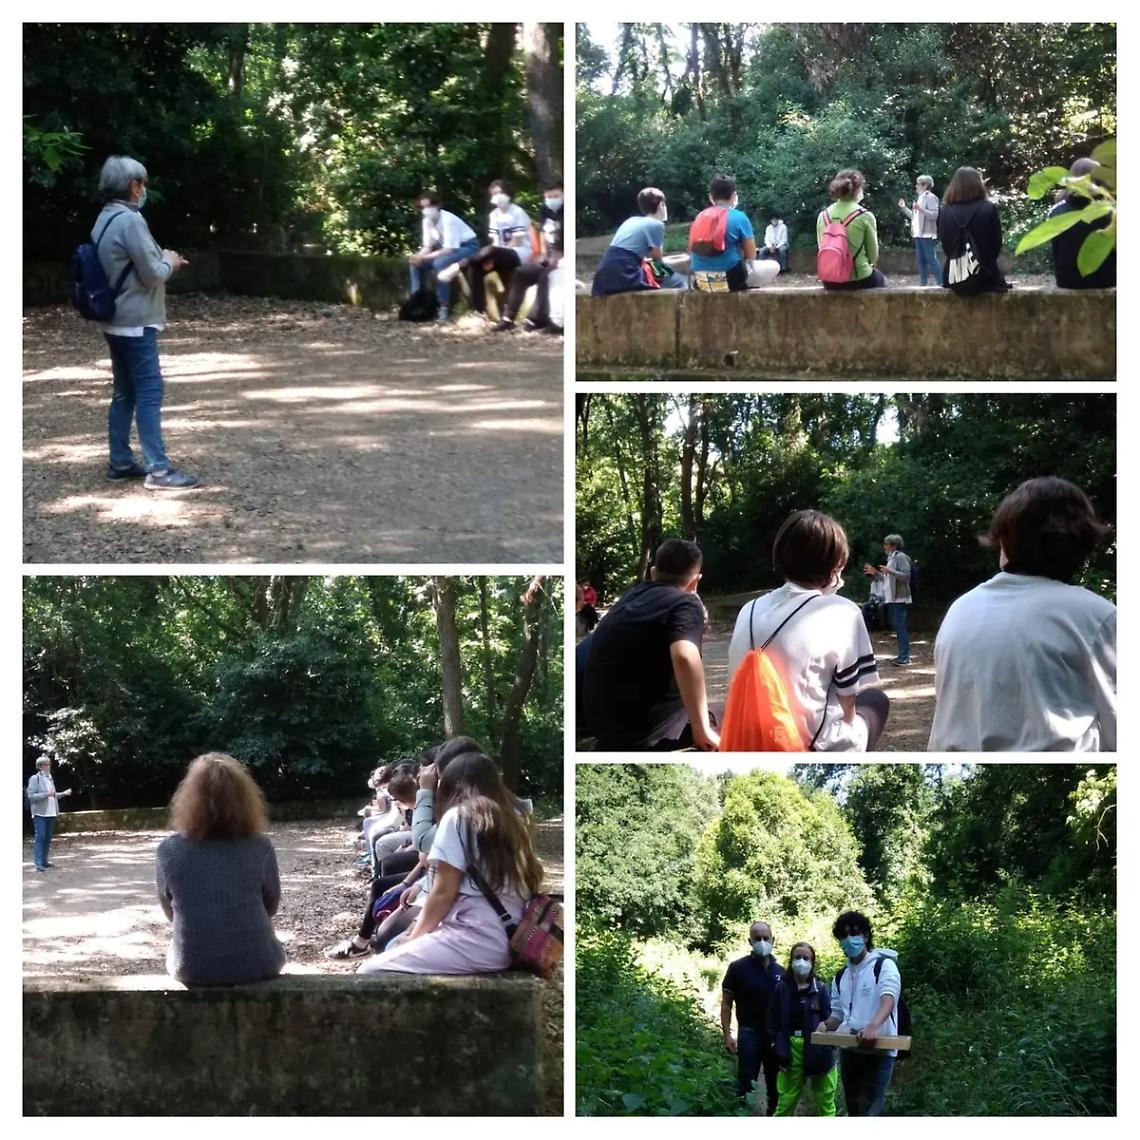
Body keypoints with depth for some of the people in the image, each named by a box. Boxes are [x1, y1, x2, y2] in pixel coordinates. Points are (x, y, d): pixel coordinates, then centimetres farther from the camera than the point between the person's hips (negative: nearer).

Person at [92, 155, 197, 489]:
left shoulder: (105, 220, 11)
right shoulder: (130, 220, -19)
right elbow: (152, 274, -18)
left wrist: (161, 260, 13)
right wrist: (169, 262, 1)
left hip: (115, 320, 10)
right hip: (135, 321, -10)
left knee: (124, 393, 13)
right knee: (149, 393, -9)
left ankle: (120, 463, 16)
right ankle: (158, 469, -10)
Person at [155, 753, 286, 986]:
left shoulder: (169, 851, -11)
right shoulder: (259, 848, -12)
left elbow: (169, 911, 4)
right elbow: (271, 907, 3)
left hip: (192, 968, 0)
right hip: (256, 965, 0)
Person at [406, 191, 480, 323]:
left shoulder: (448, 220, -29)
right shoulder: (427, 221, -5)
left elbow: (449, 250, -31)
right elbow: (428, 247, 0)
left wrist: (424, 258, -34)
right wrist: (418, 257, -22)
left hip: (468, 246, -8)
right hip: (448, 248, 8)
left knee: (439, 263, -34)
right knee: (415, 263, -3)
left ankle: (445, 307, -26)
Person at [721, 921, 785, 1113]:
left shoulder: (780, 971, 8)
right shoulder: (738, 968, -4)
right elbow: (726, 1003, -3)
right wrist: (727, 1034, -11)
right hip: (749, 1033, -4)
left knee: (776, 1086, 9)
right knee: (746, 1085, -4)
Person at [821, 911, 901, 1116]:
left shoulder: (884, 965, -6)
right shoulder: (840, 978, 15)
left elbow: (888, 1000, -23)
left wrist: (873, 1026, -43)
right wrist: (826, 1026, -4)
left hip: (878, 1051, -7)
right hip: (849, 1051, 7)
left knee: (870, 1114, -14)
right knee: (854, 1112, 14)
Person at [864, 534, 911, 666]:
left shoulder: (901, 557, -8)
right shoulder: (891, 558, 20)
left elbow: (906, 576, -17)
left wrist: (890, 571, -25)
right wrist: (875, 572, 18)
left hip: (899, 599, -10)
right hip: (891, 599, 10)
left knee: (900, 626, -12)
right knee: (897, 626, 10)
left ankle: (905, 657, -14)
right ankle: (903, 655, 15)